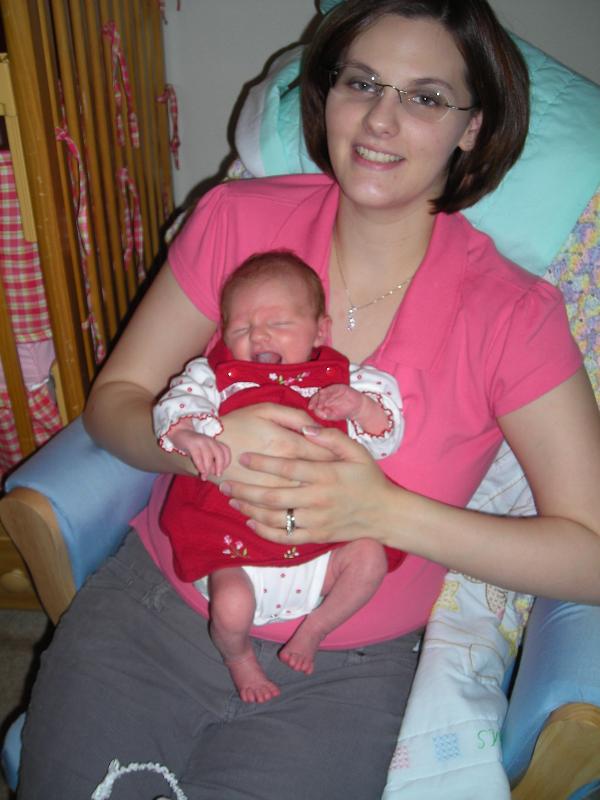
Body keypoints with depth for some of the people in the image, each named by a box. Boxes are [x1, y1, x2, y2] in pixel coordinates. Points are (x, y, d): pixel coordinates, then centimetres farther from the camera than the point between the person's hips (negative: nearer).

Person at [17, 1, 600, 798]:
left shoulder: (510, 313, -12)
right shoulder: (237, 218, -5)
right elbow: (113, 398, 0)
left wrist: (387, 511, -23)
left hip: (334, 675, -1)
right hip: (152, 607, 2)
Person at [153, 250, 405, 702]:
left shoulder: (340, 383, 6)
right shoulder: (216, 376, 4)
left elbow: (384, 439, 2)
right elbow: (177, 404, -11)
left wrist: (359, 405, -19)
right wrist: (188, 433, -34)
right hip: (236, 554, -1)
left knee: (370, 555, -19)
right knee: (231, 606, -25)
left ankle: (314, 629, 10)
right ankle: (239, 657, 16)